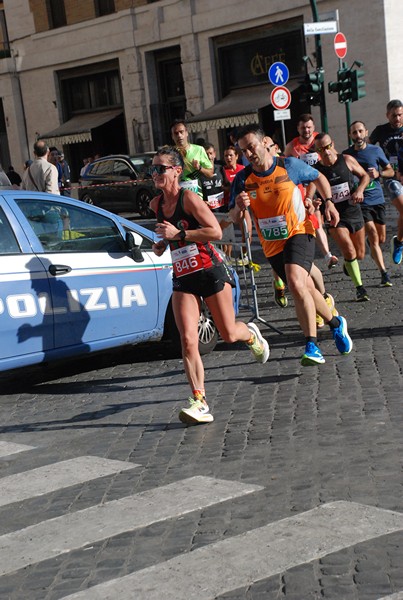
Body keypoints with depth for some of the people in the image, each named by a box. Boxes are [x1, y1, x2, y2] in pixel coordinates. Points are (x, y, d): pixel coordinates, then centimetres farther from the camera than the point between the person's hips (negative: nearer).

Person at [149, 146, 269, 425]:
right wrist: (162, 244, 5)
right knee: (188, 341, -11)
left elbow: (216, 232, -20)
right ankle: (200, 402, -11)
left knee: (229, 334, 8)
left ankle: (251, 334, 46)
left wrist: (179, 233, -23)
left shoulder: (189, 198, -14)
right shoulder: (156, 204, 7)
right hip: (182, 278, 5)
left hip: (210, 272, -5)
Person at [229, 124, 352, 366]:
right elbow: (235, 218, -3)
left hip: (299, 232, -4)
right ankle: (336, 323, 39)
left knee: (296, 283, -27)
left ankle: (312, 346, -25)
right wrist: (239, 207, -25)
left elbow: (319, 177, 10)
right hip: (272, 244, 4)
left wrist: (329, 202, -4)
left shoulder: (290, 165, -8)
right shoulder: (243, 179, -4)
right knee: (305, 289, 13)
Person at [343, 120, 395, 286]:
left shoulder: (376, 150, 1)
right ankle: (384, 274, -14)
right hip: (360, 202, -3)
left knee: (381, 239, 11)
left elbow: (391, 171, 8)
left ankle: (373, 251, 46)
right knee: (374, 237, -14)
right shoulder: (346, 154, -2)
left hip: (377, 200, 3)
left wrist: (378, 173, -12)